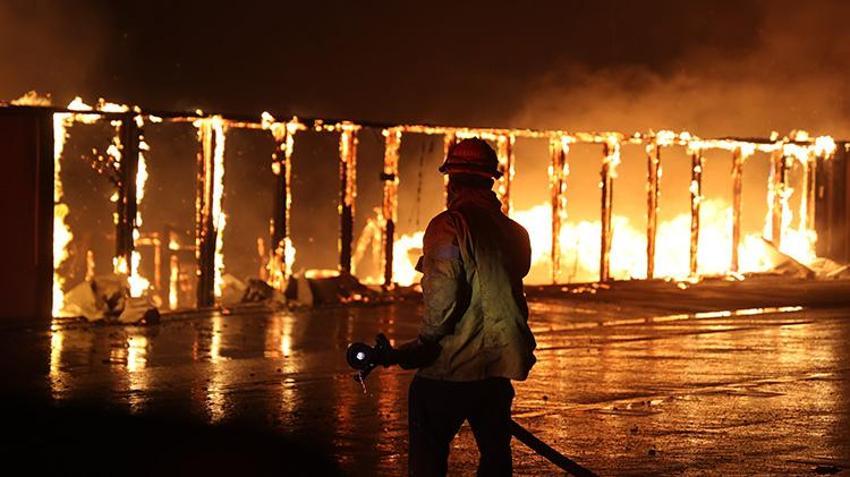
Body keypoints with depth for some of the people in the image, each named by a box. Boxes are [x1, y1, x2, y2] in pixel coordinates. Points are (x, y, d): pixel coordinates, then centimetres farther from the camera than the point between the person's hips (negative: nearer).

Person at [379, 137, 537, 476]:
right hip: (500, 367, 7)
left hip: (452, 367, -6)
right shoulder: (513, 232, 8)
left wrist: (419, 349, -8)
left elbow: (442, 300, -19)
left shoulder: (448, 226, -13)